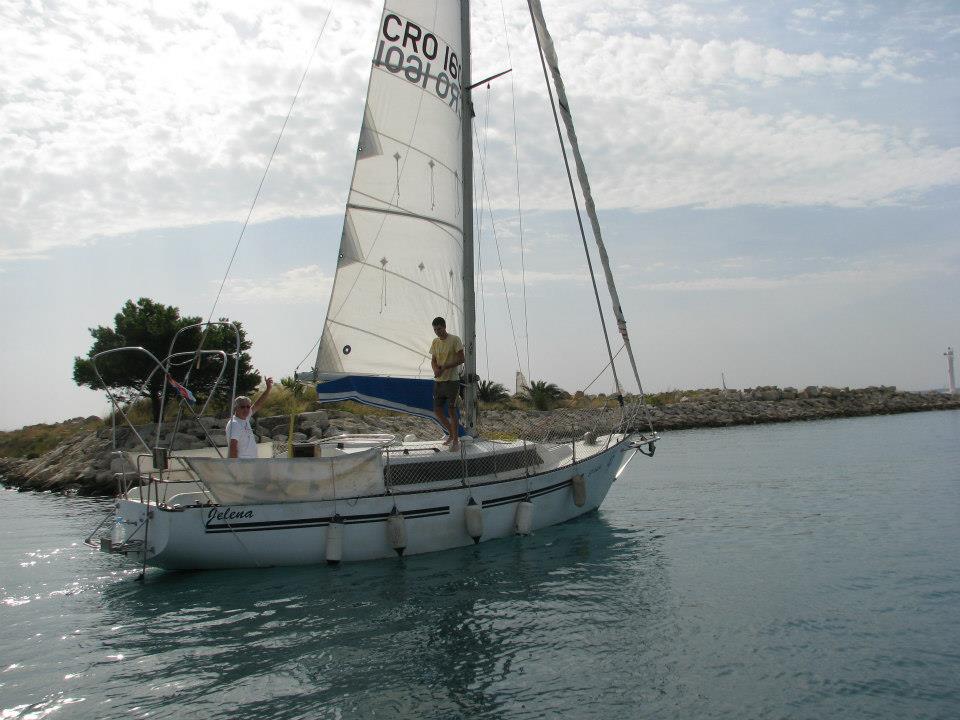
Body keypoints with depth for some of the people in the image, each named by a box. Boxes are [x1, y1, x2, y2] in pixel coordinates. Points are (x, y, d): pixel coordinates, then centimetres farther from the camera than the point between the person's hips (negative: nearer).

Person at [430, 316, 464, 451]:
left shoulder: (455, 340, -7)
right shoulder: (435, 342, 11)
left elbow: (461, 359, -10)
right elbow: (433, 360, 13)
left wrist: (444, 367, -18)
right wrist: (436, 368, -10)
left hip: (451, 381, -6)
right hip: (438, 381, 6)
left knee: (451, 410, -5)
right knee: (437, 410, 7)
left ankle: (455, 440, 5)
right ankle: (451, 434, 26)